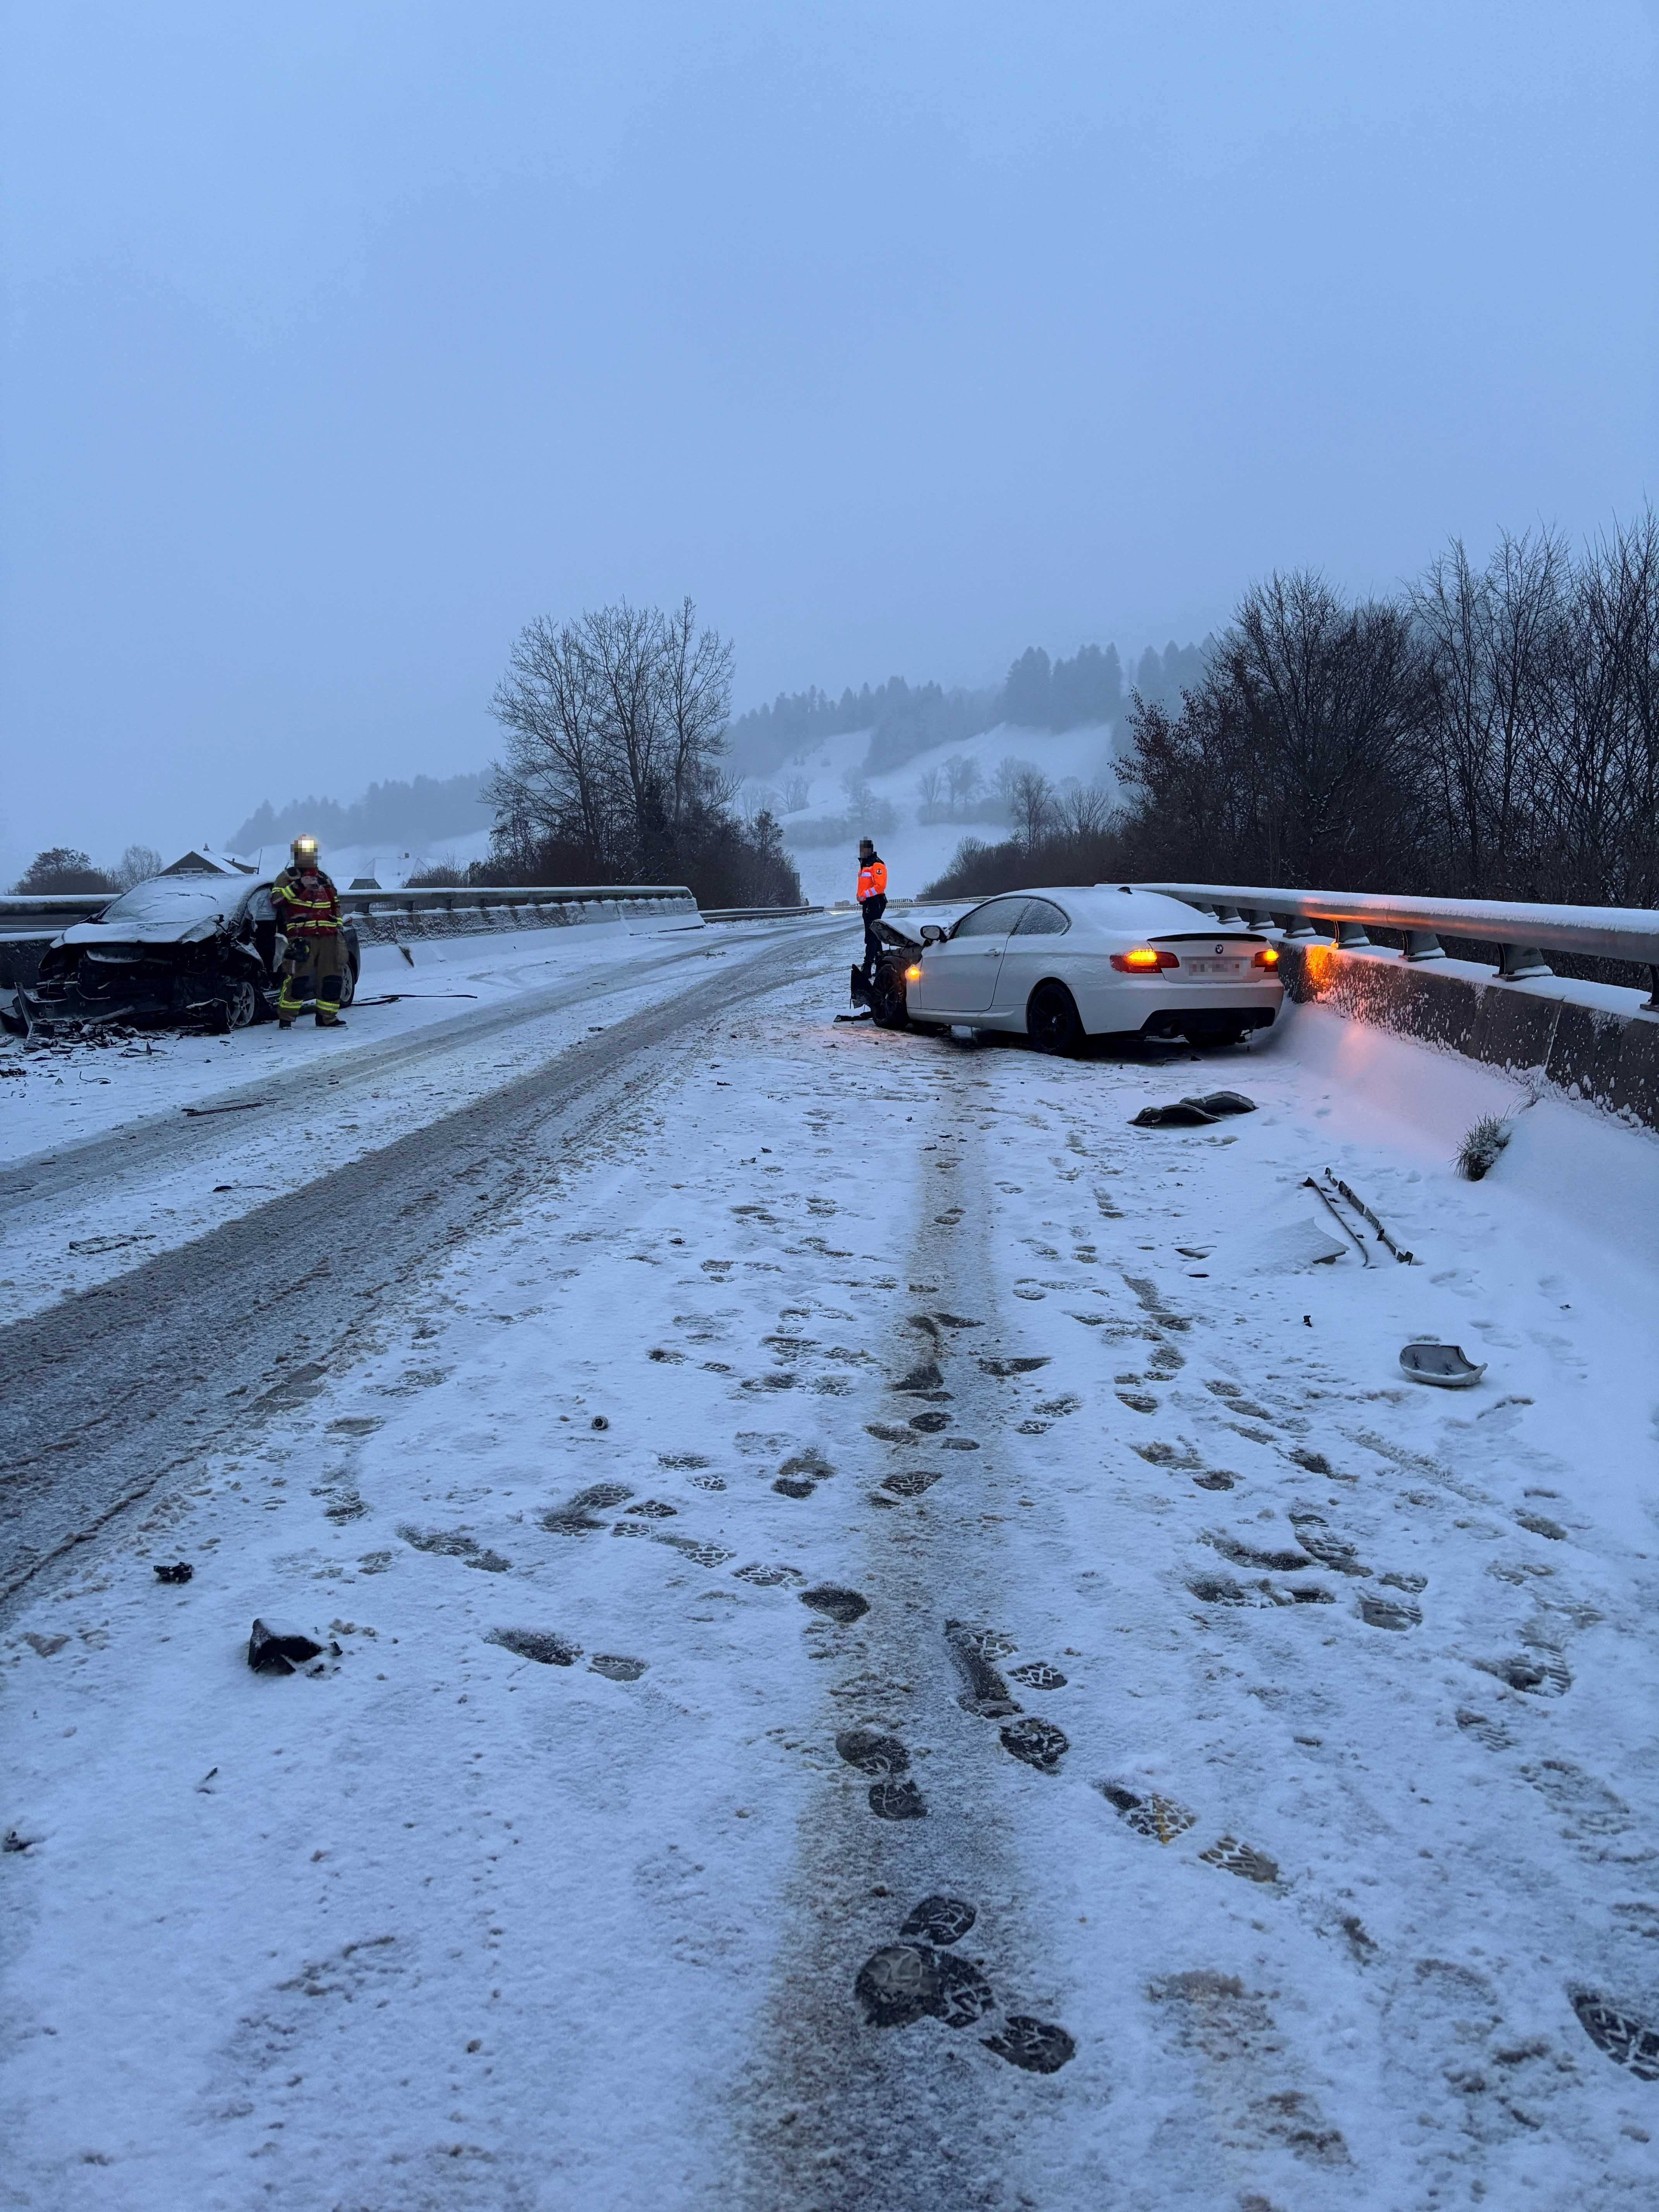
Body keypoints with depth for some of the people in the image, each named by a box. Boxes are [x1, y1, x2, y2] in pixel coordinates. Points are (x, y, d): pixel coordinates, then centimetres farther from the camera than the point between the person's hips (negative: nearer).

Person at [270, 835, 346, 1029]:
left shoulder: (323, 879, 22)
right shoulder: (287, 877, 5)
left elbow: (336, 904, 29)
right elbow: (276, 900, -11)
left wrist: (337, 927, 19)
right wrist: (299, 885, -18)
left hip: (327, 937, 6)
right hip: (301, 938, -6)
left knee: (331, 977, 3)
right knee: (297, 977, -13)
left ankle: (327, 1018, 12)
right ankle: (285, 1018, -5)